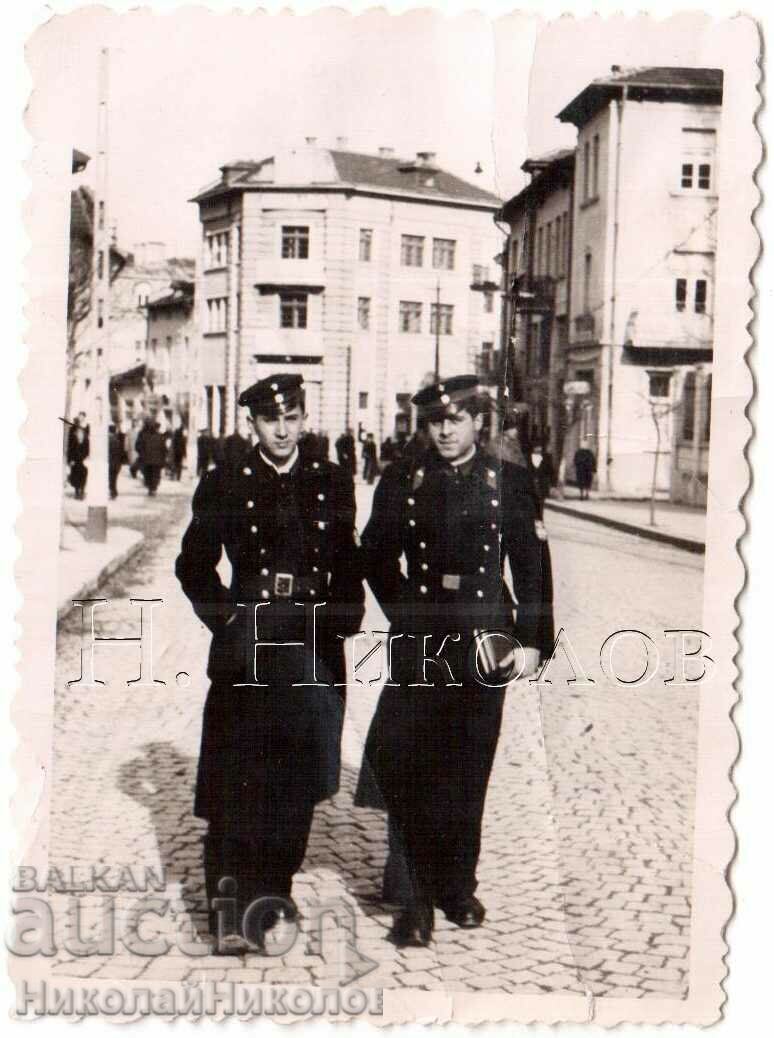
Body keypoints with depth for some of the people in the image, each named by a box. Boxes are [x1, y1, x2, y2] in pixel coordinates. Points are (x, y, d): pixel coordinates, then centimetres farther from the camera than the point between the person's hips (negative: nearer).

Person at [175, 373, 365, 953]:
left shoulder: (333, 484, 8)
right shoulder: (224, 485, 2)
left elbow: (347, 564, 13)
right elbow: (194, 566, 7)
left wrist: (343, 619, 2)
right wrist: (228, 618, -2)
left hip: (314, 645, 2)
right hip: (248, 645, -2)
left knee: (299, 778, 7)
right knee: (238, 782, -3)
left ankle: (276, 887, 25)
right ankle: (234, 911, 2)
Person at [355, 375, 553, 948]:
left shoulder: (509, 481, 4)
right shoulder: (401, 480, 4)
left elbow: (529, 564, 5)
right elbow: (377, 557, 11)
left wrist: (529, 640, 1)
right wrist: (408, 615, 3)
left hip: (485, 640, 0)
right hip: (420, 643, 0)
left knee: (469, 772, 9)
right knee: (407, 768, -8)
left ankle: (459, 887, 24)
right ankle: (420, 897, 3)